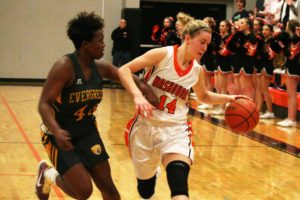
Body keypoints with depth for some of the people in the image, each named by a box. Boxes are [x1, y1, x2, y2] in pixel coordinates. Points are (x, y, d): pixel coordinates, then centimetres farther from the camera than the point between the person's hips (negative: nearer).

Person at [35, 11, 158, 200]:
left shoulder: (100, 67, -4)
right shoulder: (65, 66, -24)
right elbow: (44, 104, -27)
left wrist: (143, 86, -8)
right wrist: (57, 131, -44)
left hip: (87, 132, 6)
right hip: (59, 134, -6)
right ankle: (48, 174, 17)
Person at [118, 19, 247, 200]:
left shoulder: (197, 70, 4)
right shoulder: (163, 54, -11)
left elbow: (203, 96, 24)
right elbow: (124, 70, -17)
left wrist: (228, 98, 8)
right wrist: (137, 95, -32)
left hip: (175, 128, 2)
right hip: (146, 124, -2)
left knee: (179, 177, -30)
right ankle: (151, 172, 49)